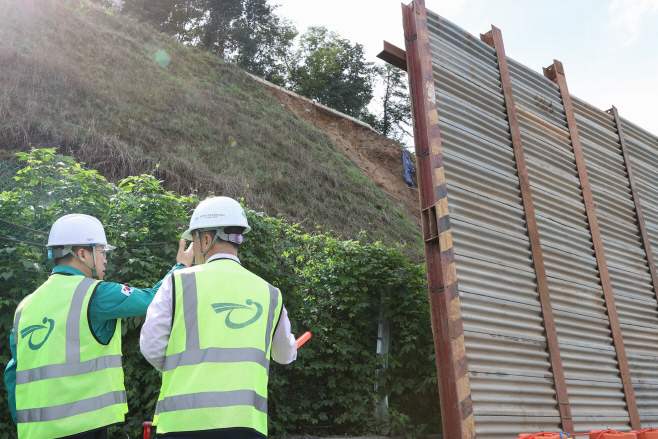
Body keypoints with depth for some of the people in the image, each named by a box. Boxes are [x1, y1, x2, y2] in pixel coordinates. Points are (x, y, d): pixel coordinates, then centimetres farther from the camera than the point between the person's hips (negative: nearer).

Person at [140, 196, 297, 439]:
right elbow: (286, 356, 23)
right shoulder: (268, 292, 10)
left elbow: (152, 347, 0)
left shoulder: (179, 282, 1)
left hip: (184, 419, -2)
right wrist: (292, 347, 47)